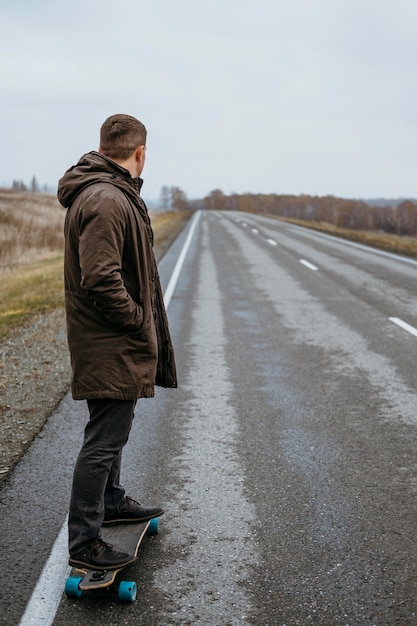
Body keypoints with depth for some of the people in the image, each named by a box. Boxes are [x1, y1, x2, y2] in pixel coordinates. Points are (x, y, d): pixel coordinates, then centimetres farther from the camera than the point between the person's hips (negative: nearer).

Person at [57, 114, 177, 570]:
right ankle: (83, 542, 8)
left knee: (113, 428, 24)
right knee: (104, 439, -3)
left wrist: (141, 321, 13)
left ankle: (112, 502, 42)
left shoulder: (115, 195, 13)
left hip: (114, 343, 11)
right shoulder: (107, 200, -22)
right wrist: (140, 321, -16)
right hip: (111, 347, -11)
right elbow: (101, 280, -29)